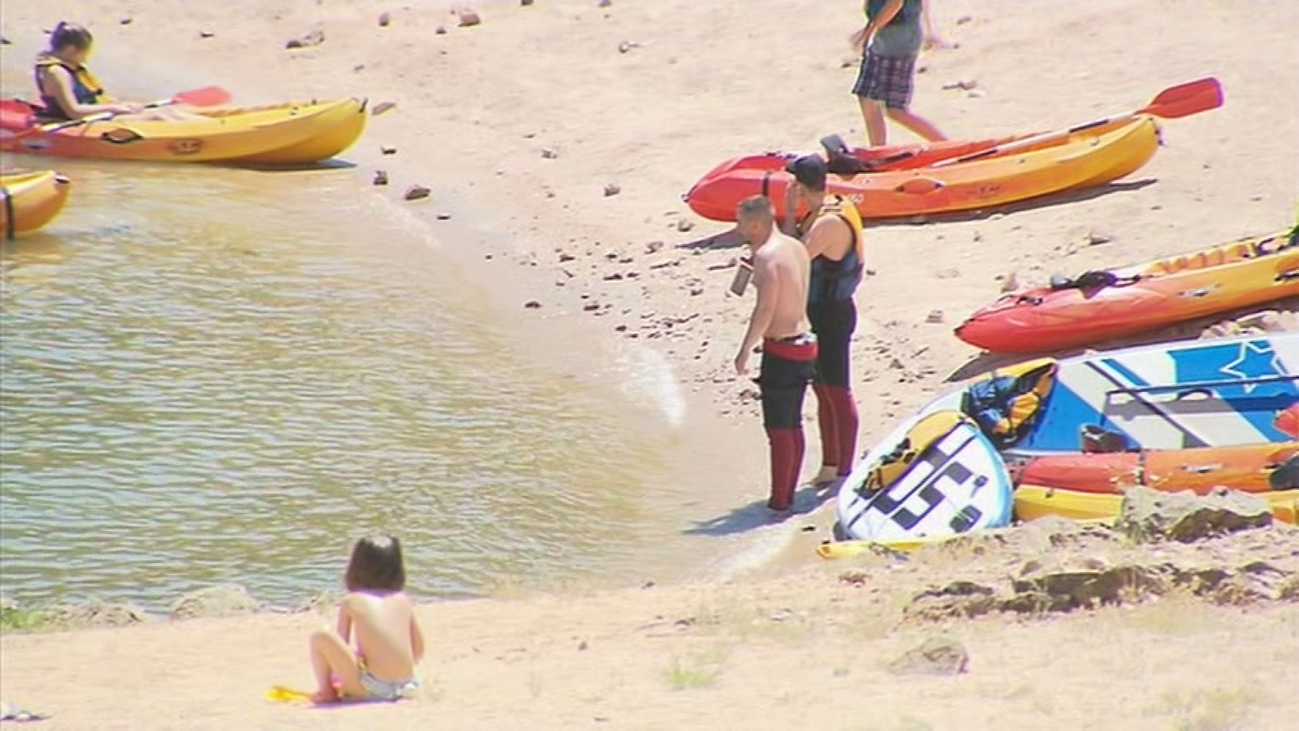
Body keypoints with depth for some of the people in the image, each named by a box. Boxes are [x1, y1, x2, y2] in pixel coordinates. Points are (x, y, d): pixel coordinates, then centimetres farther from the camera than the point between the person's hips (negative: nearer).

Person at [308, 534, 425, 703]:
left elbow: (341, 645, 9)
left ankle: (326, 691, 9)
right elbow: (419, 650, 19)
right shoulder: (403, 601, 13)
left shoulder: (351, 602, 3)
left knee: (320, 637, -4)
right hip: (403, 685, 6)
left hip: (369, 688, -6)